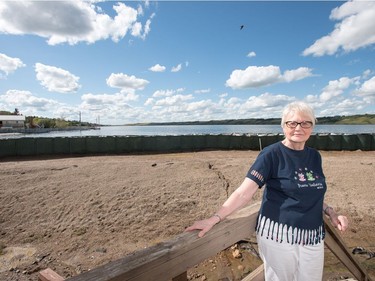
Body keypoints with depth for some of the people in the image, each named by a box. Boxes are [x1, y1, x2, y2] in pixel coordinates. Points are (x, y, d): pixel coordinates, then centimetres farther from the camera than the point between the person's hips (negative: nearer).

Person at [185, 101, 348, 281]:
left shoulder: (314, 156, 6)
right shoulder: (272, 154, -13)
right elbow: (244, 192, -21)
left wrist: (331, 213, 5)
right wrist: (214, 218, -28)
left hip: (313, 238, 6)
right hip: (278, 236, -6)